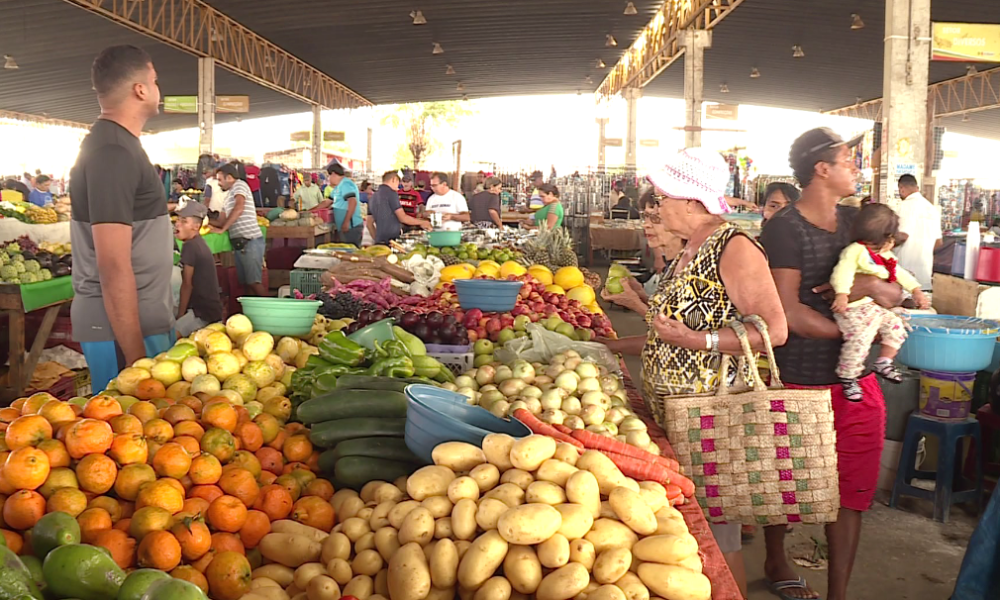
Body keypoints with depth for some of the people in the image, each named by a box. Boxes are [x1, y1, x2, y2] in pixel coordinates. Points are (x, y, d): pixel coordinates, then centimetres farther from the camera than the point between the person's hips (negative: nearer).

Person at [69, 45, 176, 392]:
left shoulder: (115, 144, 14)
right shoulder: (114, 153, -17)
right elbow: (114, 266, -22)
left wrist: (162, 322, 22)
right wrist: (135, 354, -21)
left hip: (143, 321, 9)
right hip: (124, 328, -9)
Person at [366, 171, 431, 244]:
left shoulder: (373, 197, 17)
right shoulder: (391, 193, -6)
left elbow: (369, 222, 18)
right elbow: (403, 218, -10)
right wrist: (422, 222, 1)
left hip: (379, 241, 7)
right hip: (392, 240, -7)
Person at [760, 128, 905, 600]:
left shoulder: (854, 220, 9)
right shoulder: (784, 229, -12)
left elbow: (898, 294, 10)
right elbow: (789, 314, -19)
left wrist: (875, 286, -13)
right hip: (800, 380, -5)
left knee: (852, 491, 7)